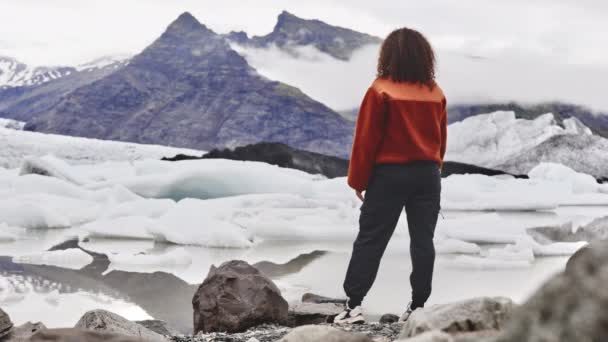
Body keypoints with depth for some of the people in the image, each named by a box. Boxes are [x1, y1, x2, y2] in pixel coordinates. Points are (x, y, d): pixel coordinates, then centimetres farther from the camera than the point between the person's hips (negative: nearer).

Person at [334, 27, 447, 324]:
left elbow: (366, 139, -8)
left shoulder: (381, 90, -10)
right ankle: (418, 306, 8)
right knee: (423, 240, 7)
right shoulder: (436, 93, 5)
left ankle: (354, 304, -2)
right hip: (428, 175, 4)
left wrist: (358, 180, -1)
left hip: (389, 175, -4)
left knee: (370, 239, 1)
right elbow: (441, 139, 11)